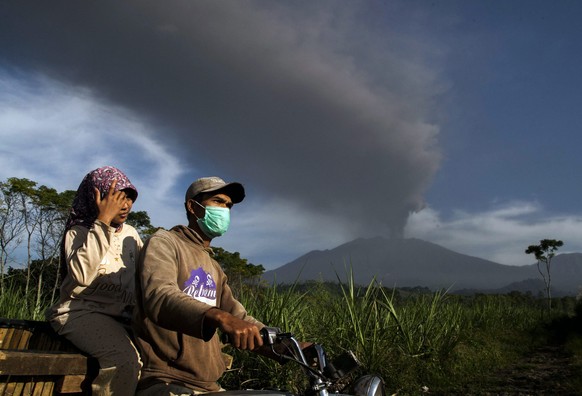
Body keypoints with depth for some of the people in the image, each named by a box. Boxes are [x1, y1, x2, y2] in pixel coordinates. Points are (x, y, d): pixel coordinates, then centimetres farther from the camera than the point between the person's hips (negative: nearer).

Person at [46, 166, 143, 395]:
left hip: (121, 315, 6)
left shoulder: (131, 234, 11)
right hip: (80, 311, -5)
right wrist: (103, 222, -24)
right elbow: (82, 275, -26)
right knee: (124, 359, -30)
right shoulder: (78, 232, -5)